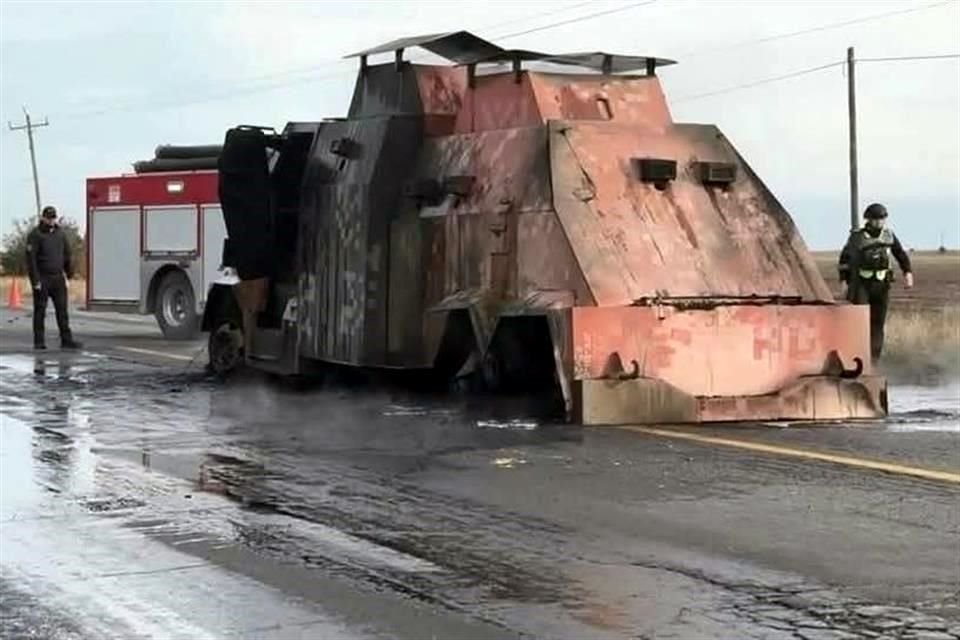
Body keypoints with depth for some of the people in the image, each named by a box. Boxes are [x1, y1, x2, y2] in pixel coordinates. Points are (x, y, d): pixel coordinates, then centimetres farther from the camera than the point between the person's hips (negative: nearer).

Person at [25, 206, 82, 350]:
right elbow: (31, 258, -11)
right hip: (42, 279, -4)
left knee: (62, 310, 2)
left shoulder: (60, 233, 10)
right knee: (40, 311, 2)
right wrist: (35, 280, -16)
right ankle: (39, 342, 7)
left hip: (58, 278, 4)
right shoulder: (35, 235, -6)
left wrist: (69, 274, 9)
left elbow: (67, 255, 16)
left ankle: (66, 340, 3)